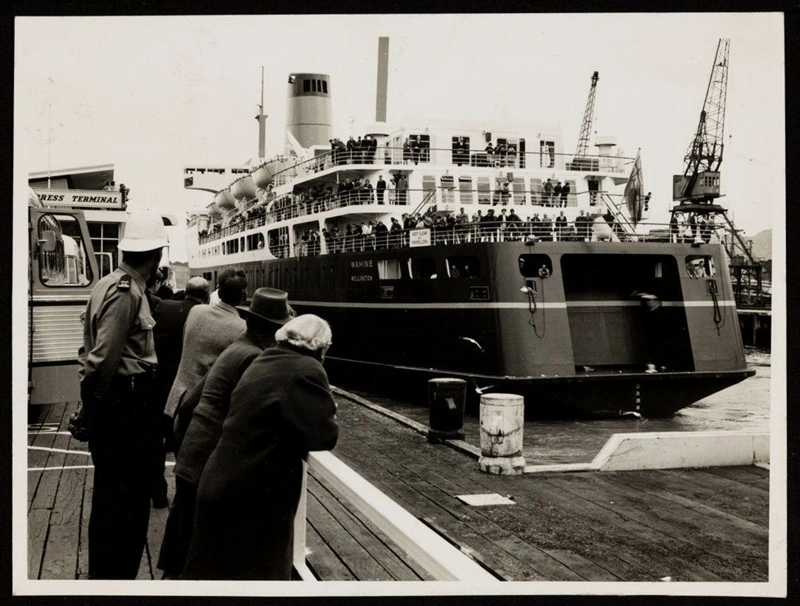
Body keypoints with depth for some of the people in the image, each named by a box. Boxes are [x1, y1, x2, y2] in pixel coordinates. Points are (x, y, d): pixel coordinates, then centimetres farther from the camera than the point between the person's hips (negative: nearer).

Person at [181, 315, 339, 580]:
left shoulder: (264, 362, 12)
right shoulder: (308, 371, -15)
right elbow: (324, 436, -18)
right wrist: (326, 412, 2)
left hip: (222, 483, 8)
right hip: (257, 494, -8)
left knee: (210, 569, 20)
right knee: (259, 571, 7)